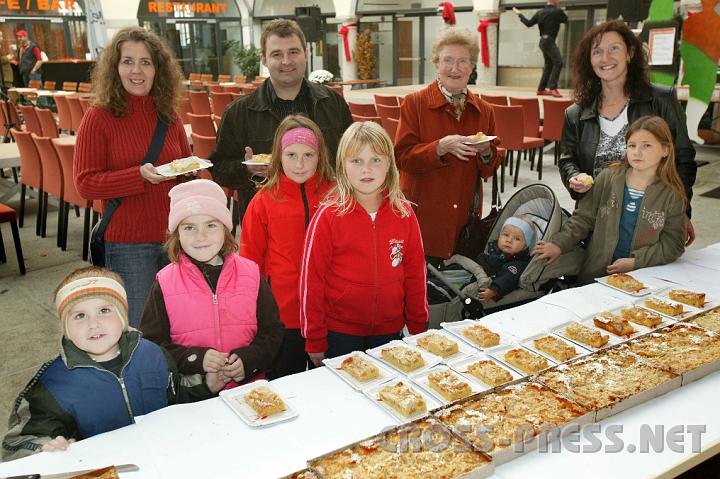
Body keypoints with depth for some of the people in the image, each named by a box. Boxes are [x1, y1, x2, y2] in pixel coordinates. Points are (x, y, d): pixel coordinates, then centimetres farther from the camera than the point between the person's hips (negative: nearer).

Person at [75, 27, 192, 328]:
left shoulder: (168, 114, 6)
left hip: (174, 236, 4)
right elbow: (85, 183, -10)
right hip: (128, 243, -4)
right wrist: (140, 176, -23)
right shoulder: (99, 117, -7)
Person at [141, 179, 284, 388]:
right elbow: (151, 343, 3)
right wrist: (196, 359, -12)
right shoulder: (165, 283, 3)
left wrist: (248, 360, -8)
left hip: (248, 387, 0)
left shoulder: (251, 274, 6)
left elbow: (272, 332, 9)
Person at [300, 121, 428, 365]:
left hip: (389, 330, 3)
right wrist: (315, 342, -5)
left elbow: (415, 273, 5)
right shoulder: (328, 215, -12)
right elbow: (311, 278, -8)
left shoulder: (404, 212, -2)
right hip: (340, 332, -3)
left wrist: (418, 328, 9)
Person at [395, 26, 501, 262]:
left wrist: (485, 152, -8)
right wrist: (442, 147, -22)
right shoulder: (414, 103, -2)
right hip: (424, 216, -3)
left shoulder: (483, 110, 10)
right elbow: (402, 157, -10)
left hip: (465, 216, 4)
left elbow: (488, 171, 13)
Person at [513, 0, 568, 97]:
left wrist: (520, 14, 29)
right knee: (558, 62, -14)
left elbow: (528, 23, 15)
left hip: (543, 41, 8)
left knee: (549, 65, 14)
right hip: (549, 41, -8)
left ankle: (541, 89, 18)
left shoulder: (540, 12, 8)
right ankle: (552, 88, -25)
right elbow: (565, 20, 9)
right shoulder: (557, 11, -9)